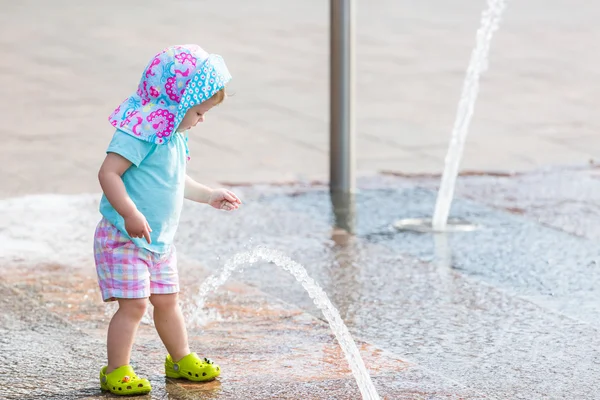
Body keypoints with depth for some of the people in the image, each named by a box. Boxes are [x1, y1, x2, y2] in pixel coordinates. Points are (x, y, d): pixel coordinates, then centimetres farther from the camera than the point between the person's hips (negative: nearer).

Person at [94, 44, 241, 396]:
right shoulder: (140, 132, -21)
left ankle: (181, 359, 31)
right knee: (133, 304, -8)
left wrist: (209, 195, 28)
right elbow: (109, 173, -28)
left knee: (167, 301, 17)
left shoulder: (173, 135, 11)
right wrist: (131, 214, -35)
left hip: (160, 240, 9)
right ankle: (117, 372, 2)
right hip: (126, 238, -9)